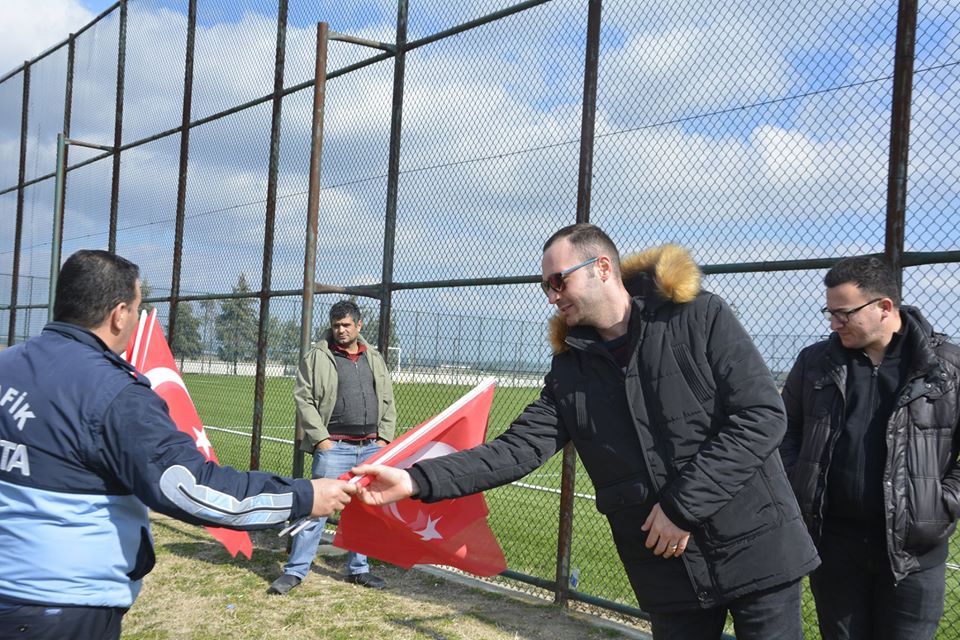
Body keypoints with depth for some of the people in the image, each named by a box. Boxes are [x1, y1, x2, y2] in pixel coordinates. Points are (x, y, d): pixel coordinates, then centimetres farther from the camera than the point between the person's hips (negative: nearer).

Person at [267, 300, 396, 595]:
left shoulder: (375, 359, 14)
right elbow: (304, 400, -5)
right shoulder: (317, 357, 0)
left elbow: (388, 403, 16)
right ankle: (295, 570, 2)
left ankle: (358, 569, 21)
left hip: (371, 448, 5)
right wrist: (320, 438, -12)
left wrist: (384, 437, 5)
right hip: (334, 447, -4)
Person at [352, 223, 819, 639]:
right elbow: (518, 449, -4)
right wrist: (418, 480, -17)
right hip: (668, 570, 4)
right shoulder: (570, 373, 4)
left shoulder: (700, 318, -8)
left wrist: (683, 505, -16)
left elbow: (762, 416, -14)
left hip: (756, 550, -3)